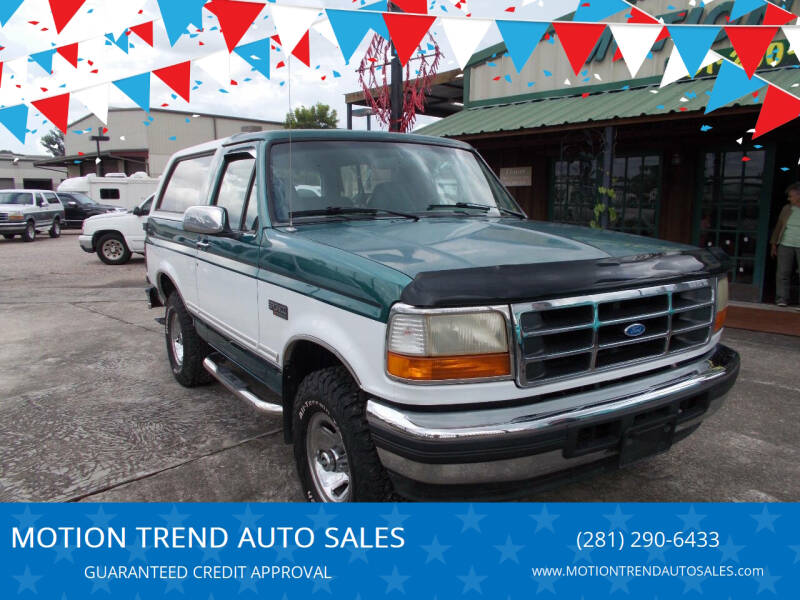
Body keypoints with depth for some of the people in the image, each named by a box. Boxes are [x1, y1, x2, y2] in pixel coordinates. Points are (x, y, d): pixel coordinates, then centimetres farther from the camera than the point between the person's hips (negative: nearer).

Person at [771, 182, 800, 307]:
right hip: (785, 245, 2)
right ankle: (782, 298, 4)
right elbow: (779, 226, 12)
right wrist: (774, 245, 9)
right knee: (783, 273, 0)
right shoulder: (787, 209, 9)